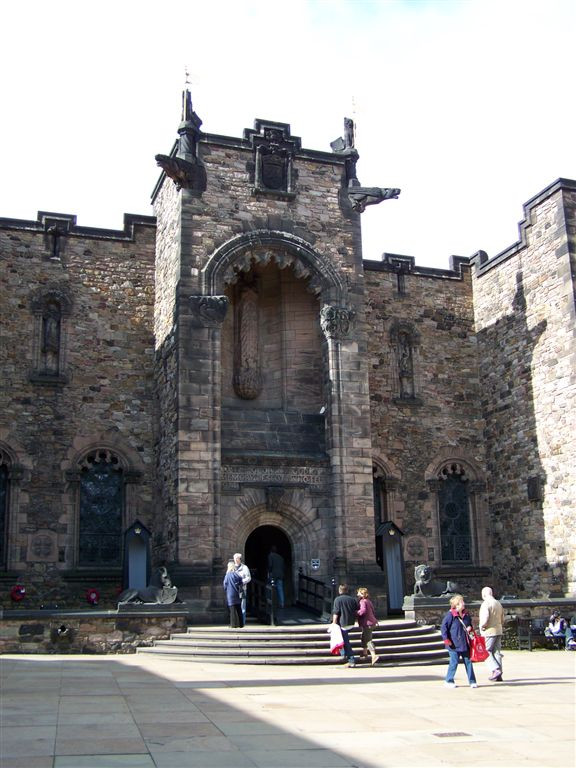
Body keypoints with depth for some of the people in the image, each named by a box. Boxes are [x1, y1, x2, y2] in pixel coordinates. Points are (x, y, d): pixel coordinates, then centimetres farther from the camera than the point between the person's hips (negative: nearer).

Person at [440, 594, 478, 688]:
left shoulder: (466, 615, 9)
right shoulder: (450, 615, -12)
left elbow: (470, 624, 25)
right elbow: (443, 628, -12)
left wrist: (470, 628, 2)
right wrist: (446, 640, -16)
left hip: (465, 644, 6)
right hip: (454, 645, -6)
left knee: (468, 662, 7)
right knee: (454, 662, -2)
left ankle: (472, 681, 15)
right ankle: (448, 681, 13)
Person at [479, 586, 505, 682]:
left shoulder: (486, 604, -12)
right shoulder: (498, 604, 15)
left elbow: (485, 617, -22)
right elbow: (502, 619, 18)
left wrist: (482, 626, -7)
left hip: (489, 632, -8)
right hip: (499, 631, 8)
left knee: (486, 652, -1)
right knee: (497, 652, 10)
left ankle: (495, 670, -15)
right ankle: (499, 675, 10)